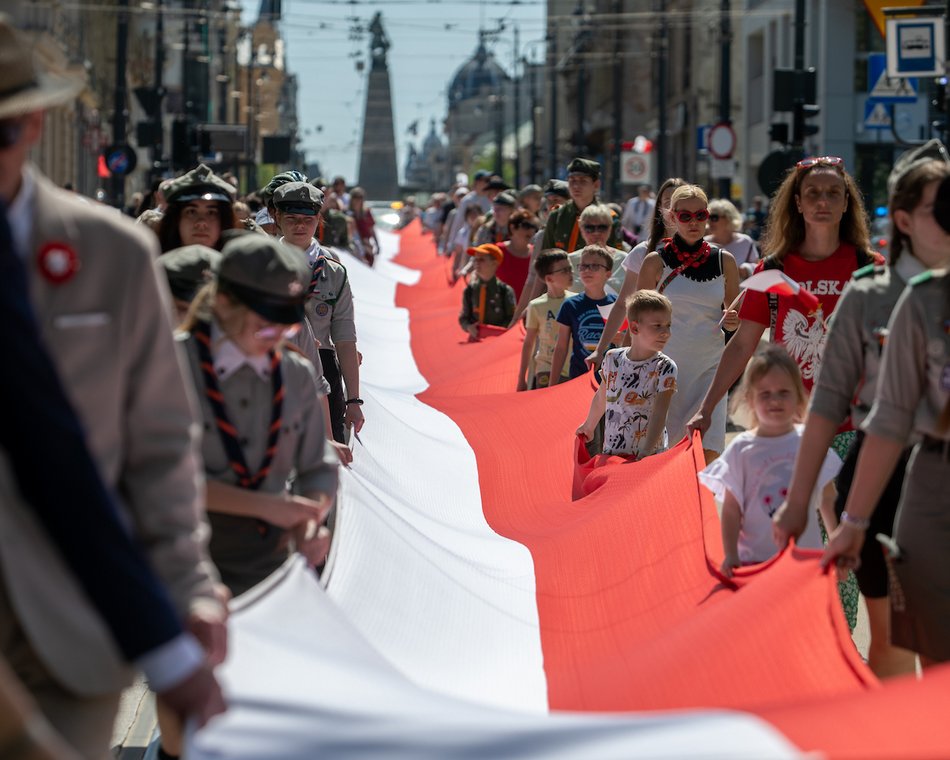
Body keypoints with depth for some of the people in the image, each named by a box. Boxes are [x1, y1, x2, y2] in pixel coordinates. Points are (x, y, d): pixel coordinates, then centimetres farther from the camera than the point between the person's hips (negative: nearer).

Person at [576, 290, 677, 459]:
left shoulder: (665, 367, -9)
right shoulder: (613, 359, 2)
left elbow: (659, 413, -17)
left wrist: (646, 452, -28)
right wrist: (589, 427, 30)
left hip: (650, 456, -3)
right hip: (611, 454, 3)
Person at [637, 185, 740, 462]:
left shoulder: (724, 261, 7)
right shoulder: (656, 262, 0)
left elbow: (736, 314, 17)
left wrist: (730, 322, -7)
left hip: (710, 366, 1)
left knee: (709, 452, -10)